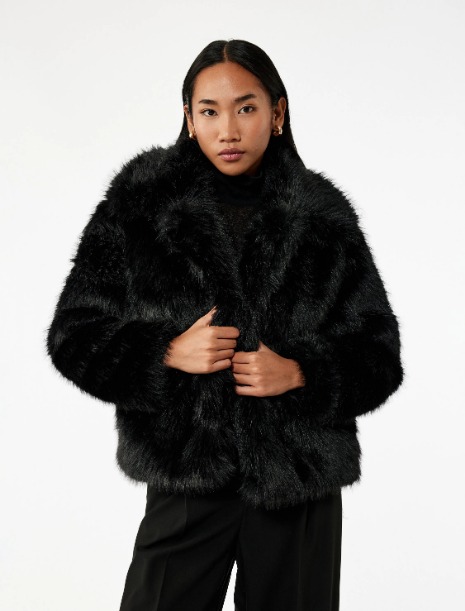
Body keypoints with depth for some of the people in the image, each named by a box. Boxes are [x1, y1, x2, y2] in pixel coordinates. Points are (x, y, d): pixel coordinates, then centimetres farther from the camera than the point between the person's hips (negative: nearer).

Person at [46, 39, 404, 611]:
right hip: (185, 482, -1)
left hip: (303, 483, 1)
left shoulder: (324, 217, 2)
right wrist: (166, 354, -15)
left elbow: (380, 356, 4)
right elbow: (73, 337, 1)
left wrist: (302, 374, -14)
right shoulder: (140, 205, 0)